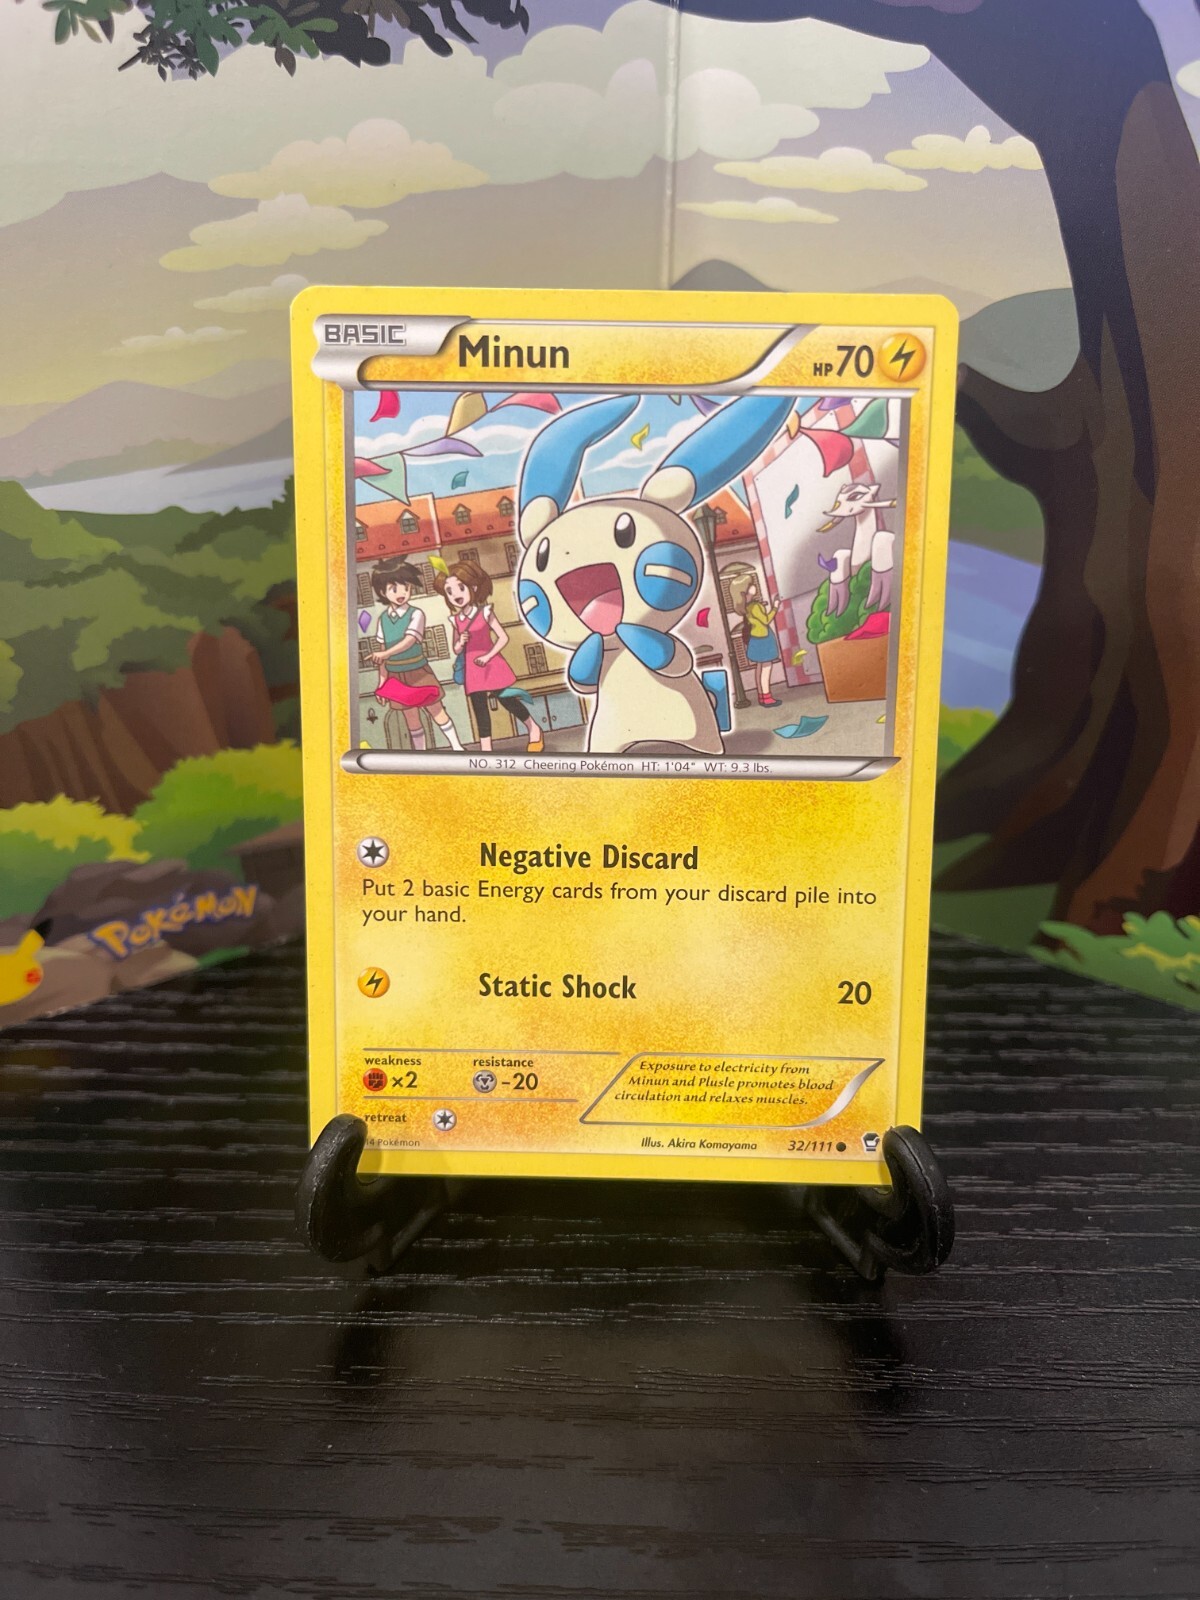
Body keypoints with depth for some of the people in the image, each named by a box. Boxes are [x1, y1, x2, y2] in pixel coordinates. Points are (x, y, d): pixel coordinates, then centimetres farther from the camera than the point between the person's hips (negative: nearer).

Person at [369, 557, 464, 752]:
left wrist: (385, 654, -41)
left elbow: (409, 641, -27)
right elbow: (382, 650, 6)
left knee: (437, 711, 5)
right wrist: (382, 683, 7)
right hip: (397, 678, 4)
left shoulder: (416, 614, -12)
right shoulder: (383, 618, 2)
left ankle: (457, 747, 19)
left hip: (418, 674, -4)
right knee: (412, 719, 11)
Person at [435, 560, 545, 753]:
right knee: (479, 709, 2)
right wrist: (460, 643, -11)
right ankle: (486, 749, 6)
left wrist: (488, 656, -18)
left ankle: (534, 730, 27)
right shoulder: (456, 620, 5)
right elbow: (456, 650, 12)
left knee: (507, 700, 4)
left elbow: (503, 637, -9)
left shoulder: (485, 613, -7)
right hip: (472, 671, 4)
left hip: (492, 665, -4)